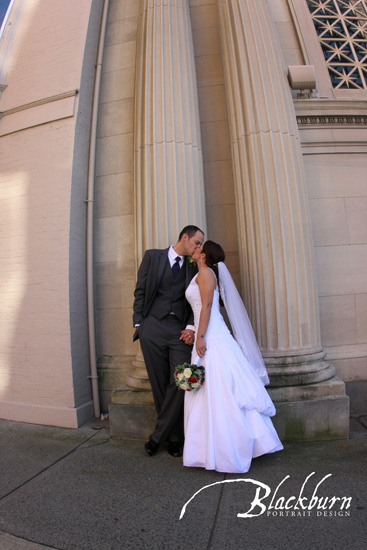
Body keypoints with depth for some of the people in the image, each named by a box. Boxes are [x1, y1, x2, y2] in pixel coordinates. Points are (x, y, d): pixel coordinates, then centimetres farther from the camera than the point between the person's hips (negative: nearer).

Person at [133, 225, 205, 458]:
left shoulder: (193, 266, 12)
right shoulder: (153, 256, 7)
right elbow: (140, 291, 5)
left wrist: (191, 327, -7)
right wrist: (138, 323, -1)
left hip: (181, 331, 2)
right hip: (152, 328, -1)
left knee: (179, 384, -6)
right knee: (160, 386, 7)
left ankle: (158, 436, 13)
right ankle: (174, 438, 25)